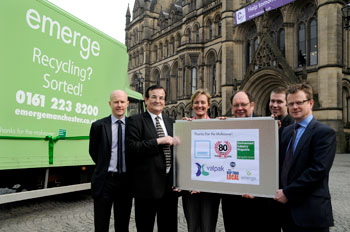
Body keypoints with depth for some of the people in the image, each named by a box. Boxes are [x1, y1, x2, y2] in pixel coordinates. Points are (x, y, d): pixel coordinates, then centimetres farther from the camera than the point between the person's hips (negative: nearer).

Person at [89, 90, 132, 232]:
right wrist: (104, 167, 8)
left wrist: (131, 171, 4)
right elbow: (93, 151, 9)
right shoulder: (98, 125, -2)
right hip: (105, 180, -1)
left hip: (126, 180, 1)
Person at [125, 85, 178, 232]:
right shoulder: (135, 121, -4)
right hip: (147, 184, -5)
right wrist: (158, 141, -18)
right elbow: (131, 148, -16)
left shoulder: (170, 122, 14)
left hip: (169, 184, 6)